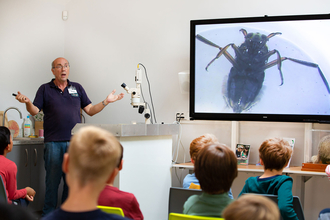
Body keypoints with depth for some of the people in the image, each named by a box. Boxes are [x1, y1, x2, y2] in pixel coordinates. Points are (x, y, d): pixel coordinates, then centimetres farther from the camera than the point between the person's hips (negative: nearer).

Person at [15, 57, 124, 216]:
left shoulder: (77, 88, 15)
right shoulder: (45, 89, 9)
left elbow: (90, 110, 14)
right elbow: (34, 111, 3)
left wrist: (106, 102, 1)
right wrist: (27, 102, -18)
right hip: (53, 143, -2)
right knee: (52, 180, -2)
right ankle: (48, 214, 8)